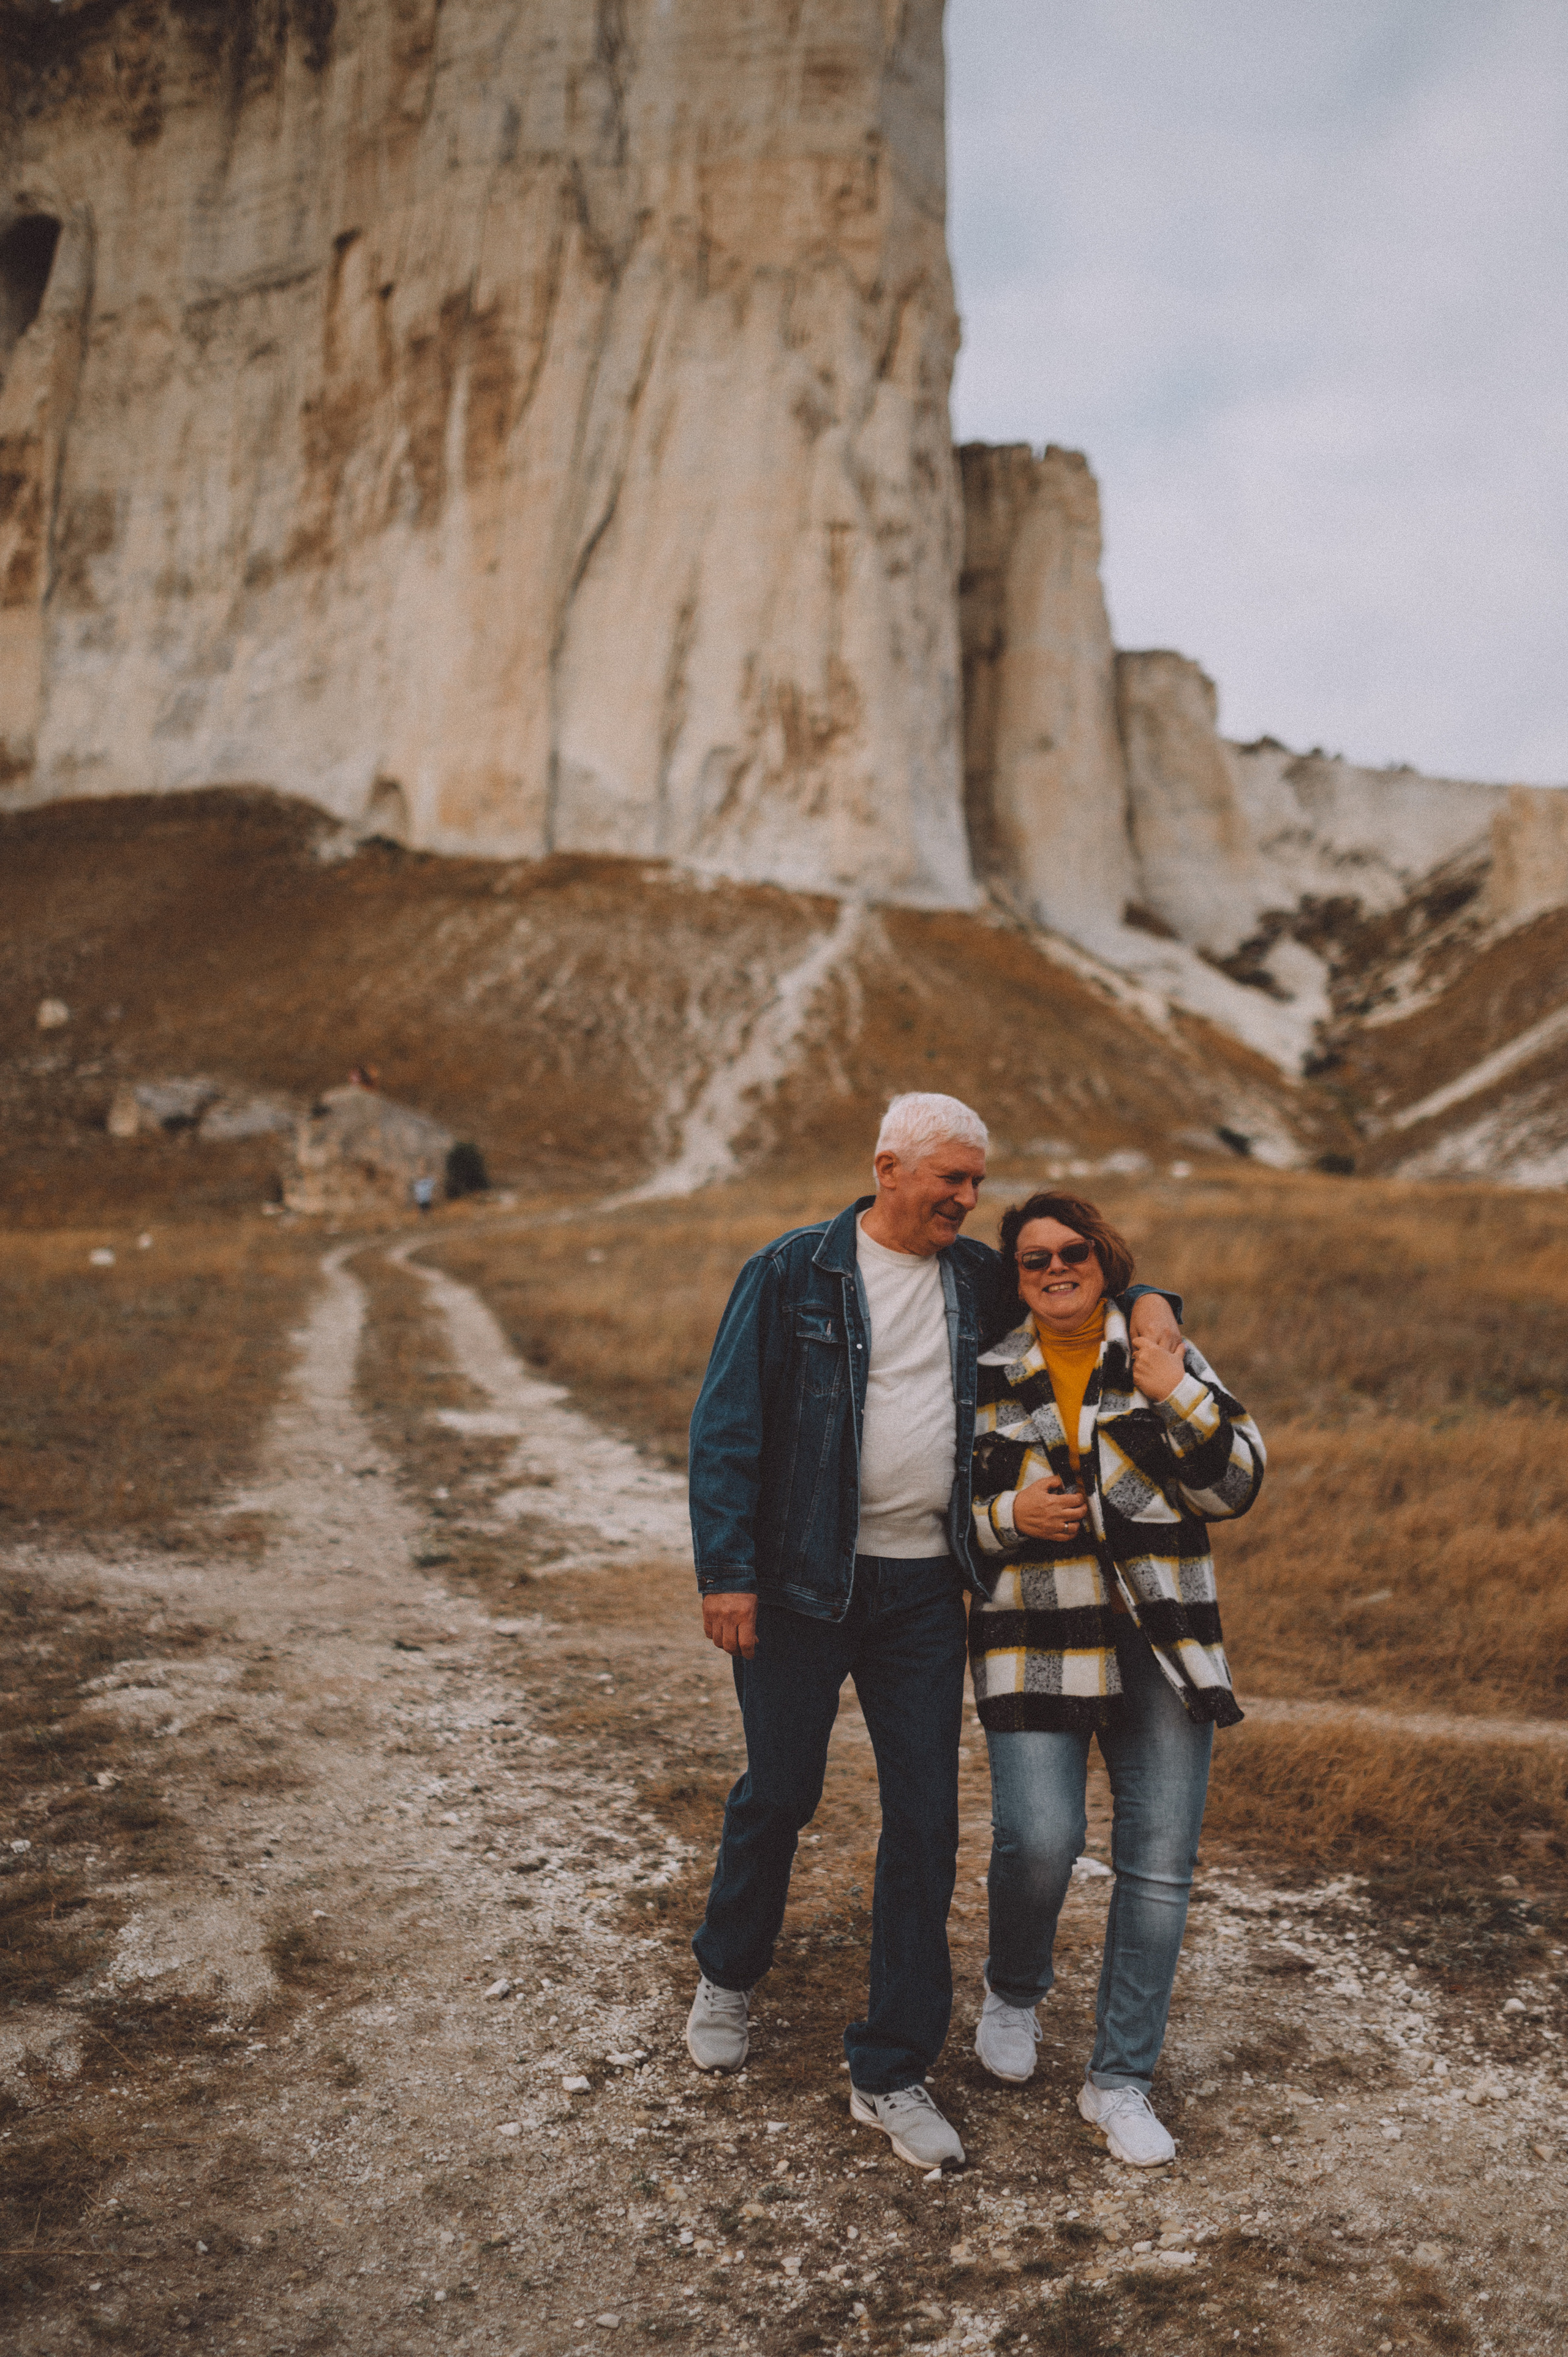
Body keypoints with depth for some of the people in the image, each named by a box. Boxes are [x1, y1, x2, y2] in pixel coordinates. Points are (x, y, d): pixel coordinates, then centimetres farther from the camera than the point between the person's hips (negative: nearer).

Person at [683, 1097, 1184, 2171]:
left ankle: (892, 2071, 20)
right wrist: (727, 1570, -13)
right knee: (780, 1793, 12)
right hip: (804, 1585, -3)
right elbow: (726, 1426, -8)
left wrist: (1143, 1299, 3)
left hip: (924, 1589, 4)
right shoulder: (792, 1273, -7)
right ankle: (728, 1973, 42)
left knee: (926, 1821, 4)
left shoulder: (976, 1279, 5)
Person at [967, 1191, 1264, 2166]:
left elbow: (1236, 1485, -1)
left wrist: (1181, 1398, -14)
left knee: (1161, 1863, 2)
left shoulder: (1171, 1361, 5)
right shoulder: (987, 1382, 5)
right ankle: (1015, 1991, 22)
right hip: (1038, 1642, -1)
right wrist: (1010, 1516, -10)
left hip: (1164, 1645, 1)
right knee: (1038, 1841, -12)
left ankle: (1121, 2079, 20)